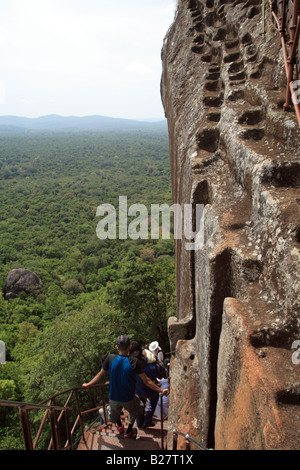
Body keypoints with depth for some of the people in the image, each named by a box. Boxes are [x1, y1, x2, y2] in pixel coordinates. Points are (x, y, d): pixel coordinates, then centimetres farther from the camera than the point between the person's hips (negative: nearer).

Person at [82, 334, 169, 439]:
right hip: (129, 399, -1)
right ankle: (129, 431, 31)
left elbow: (100, 375, -4)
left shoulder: (110, 358, -17)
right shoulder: (134, 362, -23)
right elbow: (146, 381, -16)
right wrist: (161, 390, -5)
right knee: (135, 410, 32)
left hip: (114, 398, 2)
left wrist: (88, 385, 13)